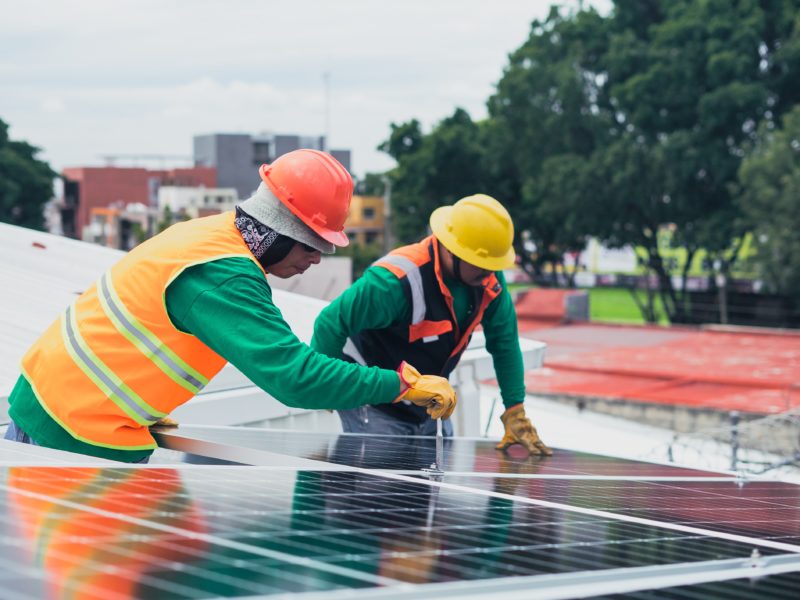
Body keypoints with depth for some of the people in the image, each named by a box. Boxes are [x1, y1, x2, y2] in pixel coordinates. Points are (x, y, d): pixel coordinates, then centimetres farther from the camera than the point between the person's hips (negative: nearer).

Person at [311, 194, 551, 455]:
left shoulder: (489, 278, -11)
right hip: (374, 407, -7)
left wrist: (515, 412, -2)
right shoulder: (397, 281, -32)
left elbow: (504, 340, 0)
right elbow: (333, 323, -26)